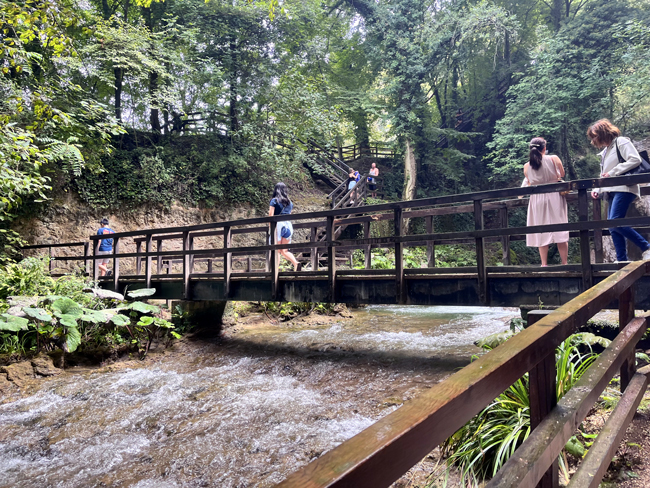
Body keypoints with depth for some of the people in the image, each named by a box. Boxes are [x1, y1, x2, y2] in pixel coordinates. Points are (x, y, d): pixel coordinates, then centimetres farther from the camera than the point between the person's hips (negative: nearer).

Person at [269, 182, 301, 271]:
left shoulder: (274, 200, 1)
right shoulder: (289, 202, 16)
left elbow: (271, 215, -6)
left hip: (278, 224, -5)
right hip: (288, 225, 5)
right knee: (284, 251, 9)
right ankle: (296, 263, -12)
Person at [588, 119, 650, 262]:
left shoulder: (621, 142, -1)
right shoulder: (605, 152, 24)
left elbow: (635, 160, -14)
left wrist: (612, 173, -15)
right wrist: (597, 190, 8)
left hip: (623, 188, -9)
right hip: (611, 191, 9)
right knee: (613, 228, 1)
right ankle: (622, 260, 2)